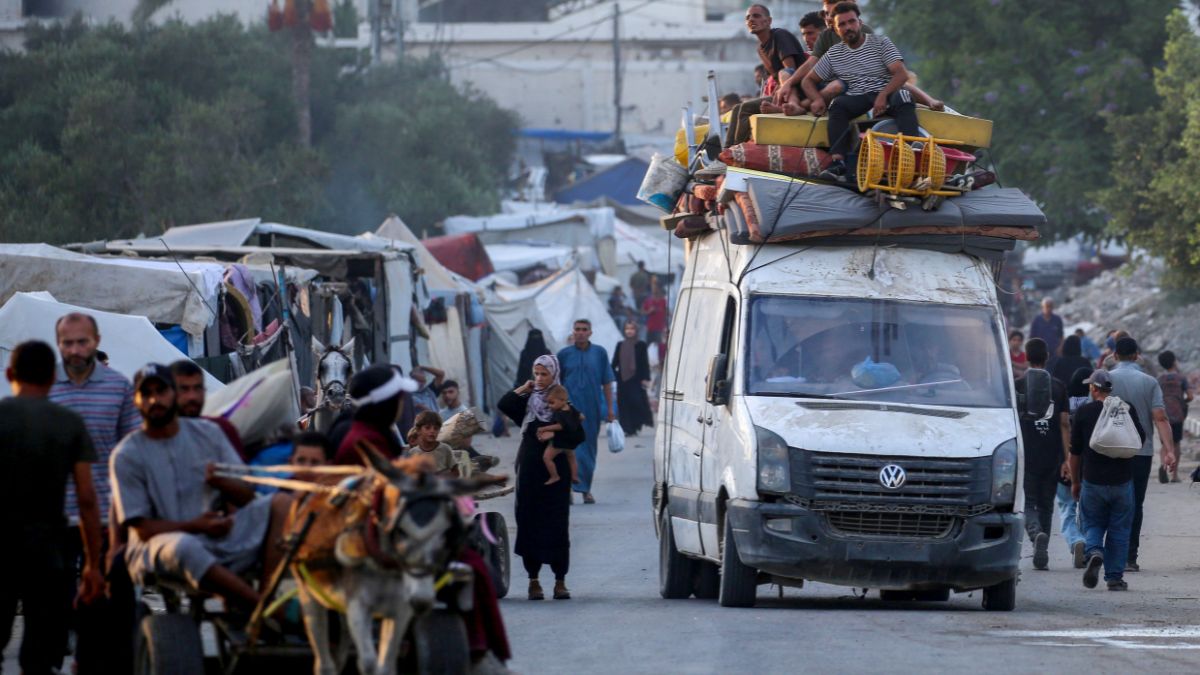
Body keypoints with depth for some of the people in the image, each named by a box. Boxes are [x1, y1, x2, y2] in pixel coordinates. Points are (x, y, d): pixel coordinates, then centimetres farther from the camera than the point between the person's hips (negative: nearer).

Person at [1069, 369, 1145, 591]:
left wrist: (1075, 481, 12)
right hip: (1122, 481, 1)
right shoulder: (1128, 409, -2)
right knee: (1119, 530, 9)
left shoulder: (1083, 412, -3)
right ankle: (1114, 577, 8)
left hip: (1092, 481, -1)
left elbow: (1075, 451, 2)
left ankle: (1094, 553, -18)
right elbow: (1140, 439, 7)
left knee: (1092, 525, 11)